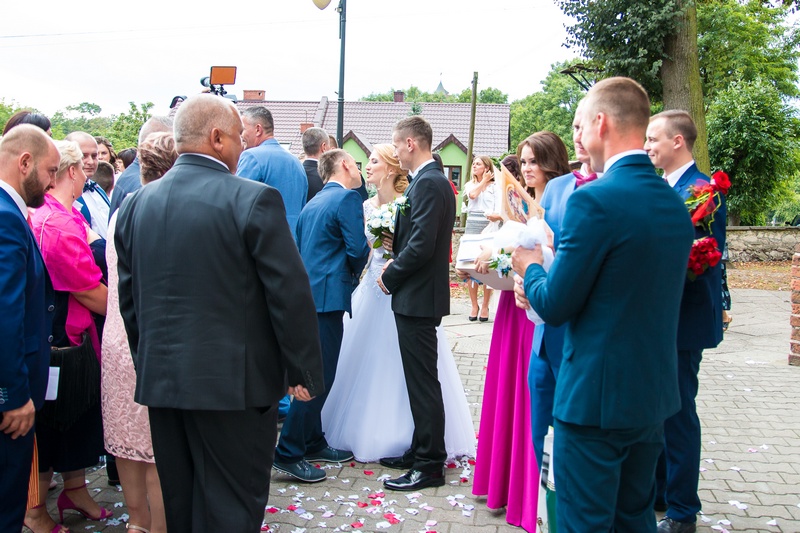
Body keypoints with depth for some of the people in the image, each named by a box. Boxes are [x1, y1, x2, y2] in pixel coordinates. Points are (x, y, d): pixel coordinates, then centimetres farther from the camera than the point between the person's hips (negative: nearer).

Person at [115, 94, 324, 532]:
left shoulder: (136, 204, 5)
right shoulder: (253, 199, -14)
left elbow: (128, 298, 11)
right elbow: (290, 295, -14)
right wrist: (305, 373, -4)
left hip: (160, 381, 6)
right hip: (233, 382, -6)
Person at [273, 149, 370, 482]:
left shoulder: (313, 202, 18)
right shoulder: (347, 198, -8)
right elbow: (358, 248, -16)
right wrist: (354, 272, 5)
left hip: (307, 295, 9)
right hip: (327, 296, -9)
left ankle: (313, 443, 26)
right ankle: (288, 454, -2)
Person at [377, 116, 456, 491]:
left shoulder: (428, 183, -17)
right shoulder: (431, 179, 14)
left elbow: (421, 245, -24)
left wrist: (390, 277, -11)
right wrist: (396, 262, 4)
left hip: (417, 298, -10)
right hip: (418, 295, 10)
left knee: (423, 383, -2)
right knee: (420, 380, 17)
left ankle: (430, 466, 8)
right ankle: (422, 450, 29)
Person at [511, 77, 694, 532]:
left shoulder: (595, 199, -20)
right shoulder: (676, 204, 5)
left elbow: (556, 306, -17)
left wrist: (531, 268, 4)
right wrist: (549, 281, 16)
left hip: (597, 398, -8)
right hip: (654, 395, 8)